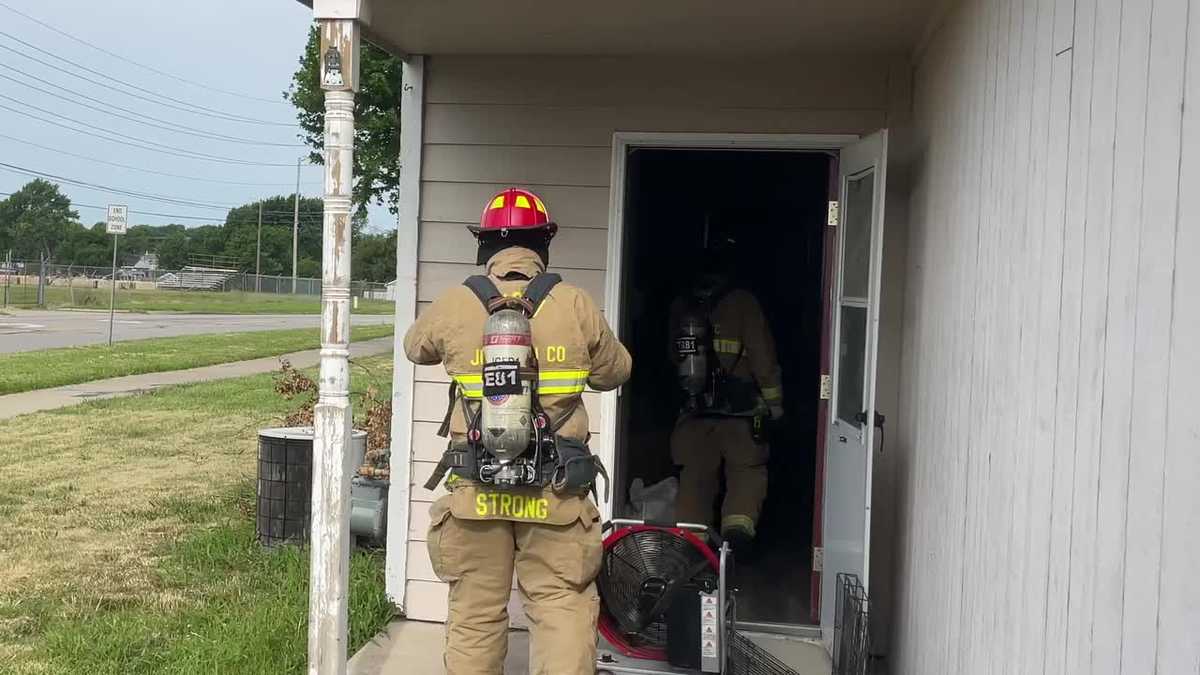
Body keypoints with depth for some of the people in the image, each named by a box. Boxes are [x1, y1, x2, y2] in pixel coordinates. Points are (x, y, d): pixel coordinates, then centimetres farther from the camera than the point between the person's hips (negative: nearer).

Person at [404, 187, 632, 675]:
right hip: (556, 492, -1)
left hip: (474, 490, 1)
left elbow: (415, 349, 19)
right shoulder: (576, 306, -4)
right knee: (562, 607, 6)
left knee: (474, 613, 13)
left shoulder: (453, 305, -2)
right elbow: (615, 372, 10)